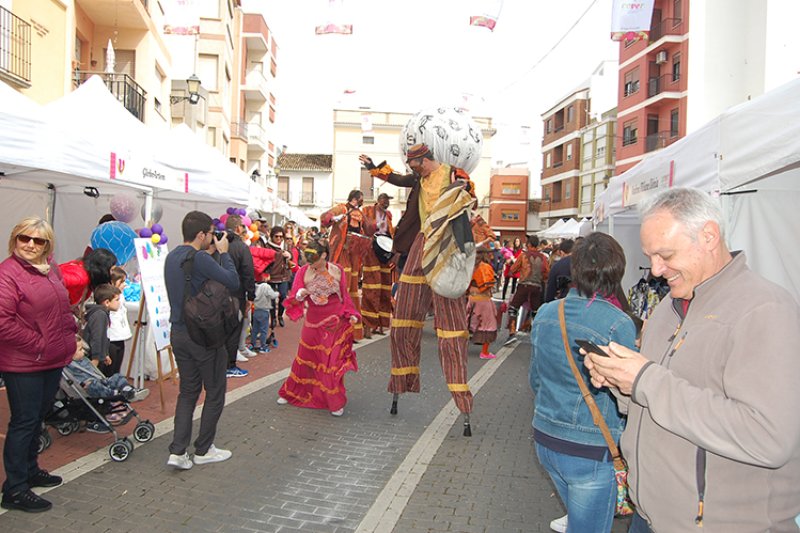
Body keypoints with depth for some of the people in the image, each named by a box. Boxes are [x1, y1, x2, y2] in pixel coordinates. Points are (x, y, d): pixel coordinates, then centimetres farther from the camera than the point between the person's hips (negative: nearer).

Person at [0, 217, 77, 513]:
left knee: (37, 418, 20)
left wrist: (70, 334, 10)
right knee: (24, 422, 1)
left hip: (54, 360, 8)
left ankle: (30, 470, 37)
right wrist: (38, 345, -18)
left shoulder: (51, 269, 9)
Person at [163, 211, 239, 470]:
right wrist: (224, 252, -6)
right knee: (215, 393, 9)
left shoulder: (171, 257, 8)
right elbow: (233, 282, -18)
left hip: (178, 333, 8)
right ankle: (203, 450, 18)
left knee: (188, 391, 16)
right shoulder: (200, 259, -20)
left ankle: (178, 451, 10)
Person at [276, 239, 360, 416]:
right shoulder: (303, 272, -8)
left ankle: (336, 403, 17)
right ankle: (290, 393, 33)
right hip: (313, 322, 1)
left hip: (335, 323, 0)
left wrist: (351, 314, -2)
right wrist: (299, 296, -30)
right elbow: (294, 299, -9)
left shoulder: (337, 271, -5)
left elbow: (344, 295, 7)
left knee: (333, 363, 2)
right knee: (305, 359, 12)